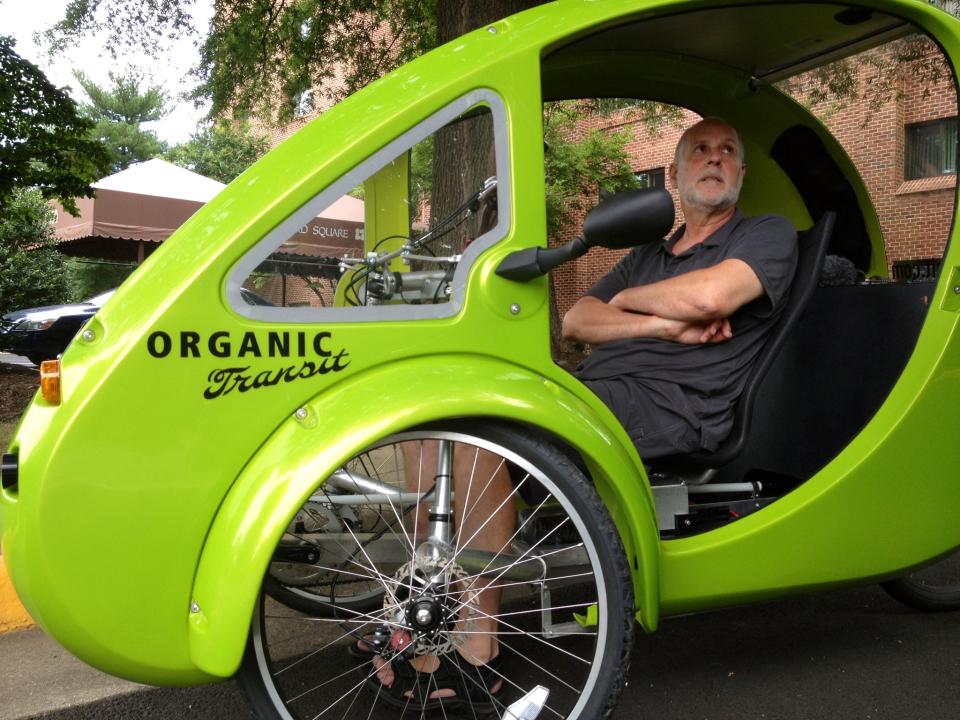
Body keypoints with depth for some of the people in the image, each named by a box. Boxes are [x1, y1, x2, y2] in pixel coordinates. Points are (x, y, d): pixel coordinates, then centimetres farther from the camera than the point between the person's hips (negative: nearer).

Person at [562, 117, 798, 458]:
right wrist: (663, 326, -7)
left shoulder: (770, 232, 9)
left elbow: (710, 296, -13)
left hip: (673, 403, -6)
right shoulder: (646, 254, 26)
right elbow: (575, 322, 12)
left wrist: (624, 299, 6)